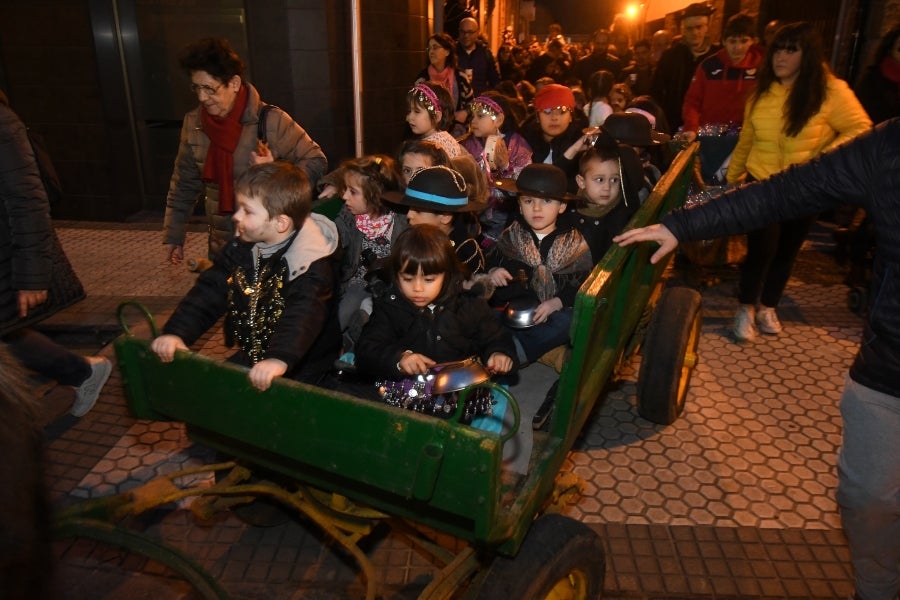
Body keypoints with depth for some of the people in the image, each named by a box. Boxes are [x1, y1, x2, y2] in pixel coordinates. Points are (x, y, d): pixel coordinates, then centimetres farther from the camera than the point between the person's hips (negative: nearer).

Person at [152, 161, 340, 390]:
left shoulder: (310, 263, -24)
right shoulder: (240, 250, 0)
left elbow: (303, 315, -40)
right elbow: (208, 292, -2)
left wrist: (279, 359, -56)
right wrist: (176, 333, -17)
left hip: (300, 368, -7)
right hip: (250, 358, 7)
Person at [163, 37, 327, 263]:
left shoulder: (271, 120, -13)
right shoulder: (193, 123, 2)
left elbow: (316, 161, -6)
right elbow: (184, 183, 13)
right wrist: (173, 235, 15)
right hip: (222, 244, 4)